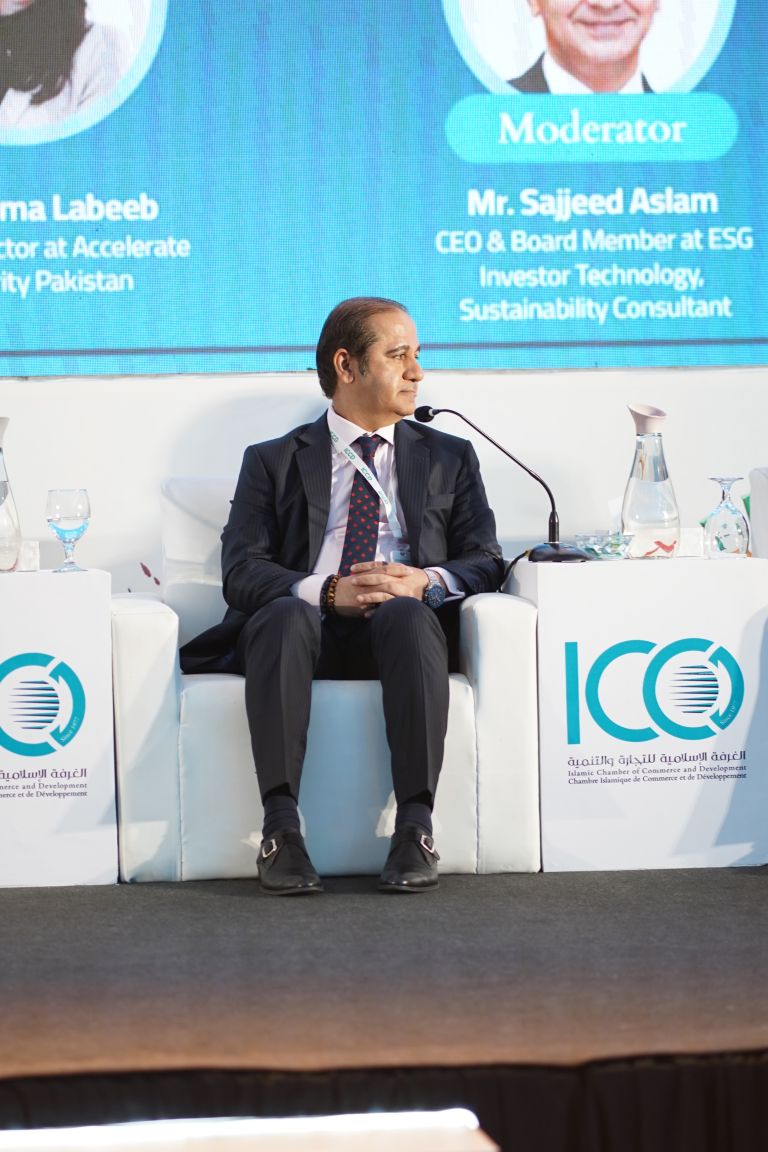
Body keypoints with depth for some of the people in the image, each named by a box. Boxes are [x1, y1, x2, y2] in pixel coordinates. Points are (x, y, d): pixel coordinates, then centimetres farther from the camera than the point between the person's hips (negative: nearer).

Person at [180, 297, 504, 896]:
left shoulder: (450, 458, 23)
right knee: (287, 612, -36)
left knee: (407, 613, -36)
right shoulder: (273, 462, 18)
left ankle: (415, 826, -40)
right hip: (307, 627, 0)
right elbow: (242, 571, 3)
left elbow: (485, 563, 11)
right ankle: (282, 825, -41)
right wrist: (327, 591, -16)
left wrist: (424, 581, -13)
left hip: (403, 624, 1)